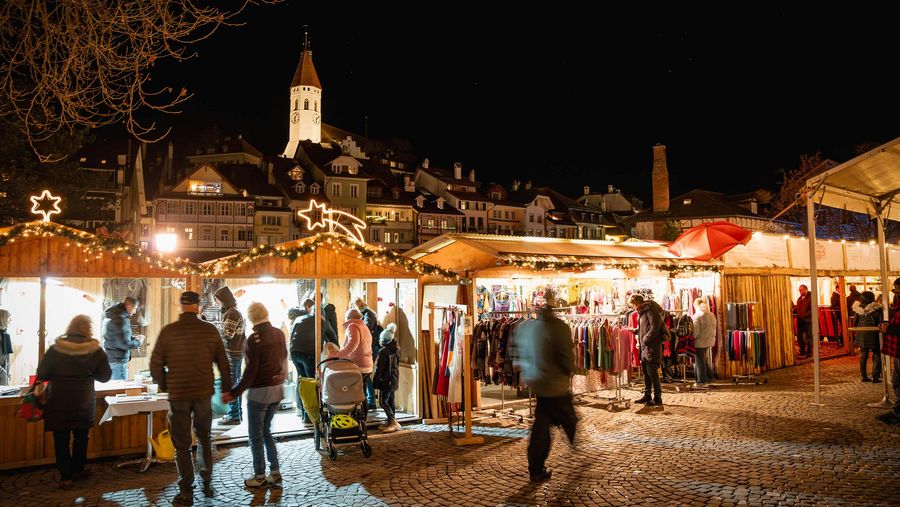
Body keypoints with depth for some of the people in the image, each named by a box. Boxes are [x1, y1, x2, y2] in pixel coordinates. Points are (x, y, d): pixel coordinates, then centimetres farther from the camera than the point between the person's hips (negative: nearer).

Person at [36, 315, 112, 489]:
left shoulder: (55, 349, -9)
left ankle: (65, 477, 6)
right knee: (81, 436, 17)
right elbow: (105, 376, -2)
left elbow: (42, 375, -5)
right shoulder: (95, 350, -9)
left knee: (61, 439, 7)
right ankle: (78, 470, 28)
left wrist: (59, 375, 13)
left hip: (58, 401, -1)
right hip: (84, 401, 1)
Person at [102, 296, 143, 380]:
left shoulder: (111, 316, 12)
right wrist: (138, 342, -6)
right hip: (118, 361, -10)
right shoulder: (121, 320, -19)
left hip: (110, 359, 10)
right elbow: (124, 344, -22)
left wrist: (133, 338, 14)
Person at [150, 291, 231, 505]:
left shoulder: (168, 331, -7)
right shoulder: (210, 330, -4)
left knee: (182, 444, 9)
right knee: (204, 438, 20)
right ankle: (207, 483, 22)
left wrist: (164, 386, 14)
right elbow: (223, 364, 0)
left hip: (178, 395, -1)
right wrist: (226, 389, 12)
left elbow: (156, 365, -4)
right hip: (204, 393, 1)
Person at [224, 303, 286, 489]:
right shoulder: (279, 333, 1)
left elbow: (251, 371, -21)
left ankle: (260, 476, 16)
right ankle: (275, 473, 19)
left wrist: (234, 393, -18)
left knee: (256, 435, 8)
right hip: (277, 389, 7)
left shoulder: (254, 339, -18)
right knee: (266, 430, 19)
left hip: (259, 391, -6)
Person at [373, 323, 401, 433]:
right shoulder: (395, 349, 6)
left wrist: (375, 381, -9)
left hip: (386, 380, -9)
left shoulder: (383, 351, -19)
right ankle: (391, 421, 21)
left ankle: (394, 422, -9)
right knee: (390, 400, 15)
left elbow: (379, 368, -16)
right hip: (394, 379, 9)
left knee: (384, 401, -6)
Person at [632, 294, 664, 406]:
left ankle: (657, 398, 4)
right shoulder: (642, 312, 16)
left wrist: (645, 339, -15)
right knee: (645, 372, 14)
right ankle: (647, 396, 23)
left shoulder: (651, 310, -14)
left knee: (652, 373, -5)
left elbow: (654, 328, -20)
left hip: (652, 347, -10)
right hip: (644, 347, 10)